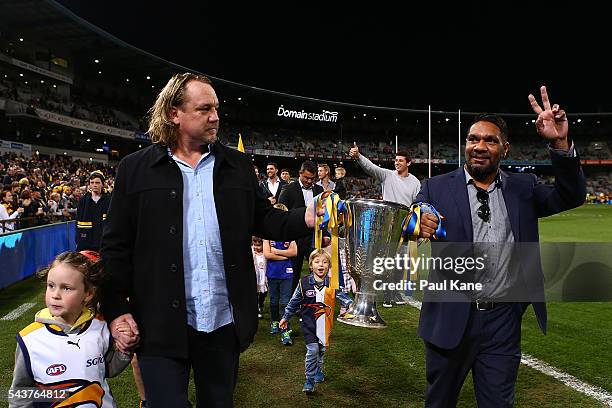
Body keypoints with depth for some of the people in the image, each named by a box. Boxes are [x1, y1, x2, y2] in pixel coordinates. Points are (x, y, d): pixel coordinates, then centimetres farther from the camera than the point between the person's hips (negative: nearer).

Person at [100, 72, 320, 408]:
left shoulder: (238, 166, 7)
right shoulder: (135, 169, 0)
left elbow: (262, 219, 7)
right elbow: (116, 246, 0)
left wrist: (305, 220, -10)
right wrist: (116, 309, -6)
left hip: (225, 322, 3)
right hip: (161, 326, -2)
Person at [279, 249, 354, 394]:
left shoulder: (332, 283, -4)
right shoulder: (304, 283, -8)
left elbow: (341, 295, -6)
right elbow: (294, 301, 2)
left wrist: (349, 304, -28)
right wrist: (285, 318, 9)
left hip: (325, 323, 3)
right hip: (309, 323, -3)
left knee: (321, 349, 17)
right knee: (312, 349, -11)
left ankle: (318, 371, 41)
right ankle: (309, 380, 3)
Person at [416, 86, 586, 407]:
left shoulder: (522, 187, 5)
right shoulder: (436, 188, -3)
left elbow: (571, 197, -5)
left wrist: (560, 144, -19)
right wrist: (418, 228, -33)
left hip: (503, 321, 2)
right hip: (450, 318, -1)